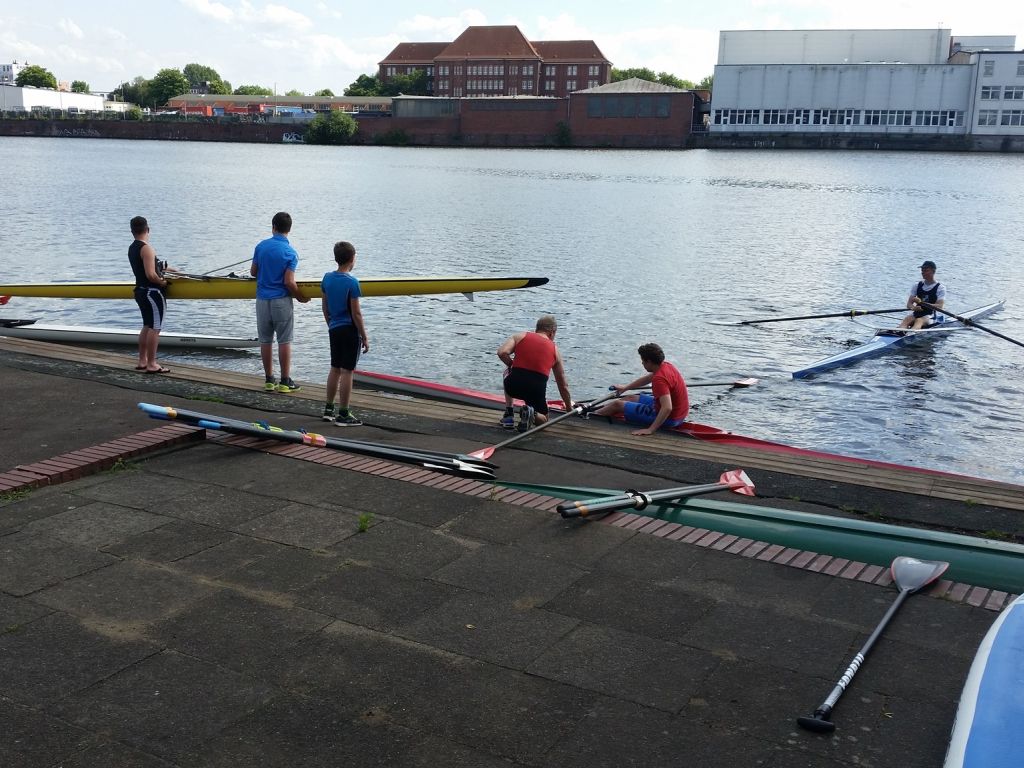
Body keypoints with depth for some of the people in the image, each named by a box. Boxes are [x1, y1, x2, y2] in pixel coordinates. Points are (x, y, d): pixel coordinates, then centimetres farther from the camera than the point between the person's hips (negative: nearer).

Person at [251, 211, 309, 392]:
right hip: (281, 300, -4)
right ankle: (285, 381, 5)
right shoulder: (290, 252, -11)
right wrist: (300, 297, 1)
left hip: (262, 300, 4)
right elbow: (289, 282, -16)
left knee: (265, 341, 10)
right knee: (284, 341, 3)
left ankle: (269, 380, 15)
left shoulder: (261, 246, 0)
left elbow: (253, 272, 7)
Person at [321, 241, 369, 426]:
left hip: (334, 329, 7)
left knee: (335, 369, 17)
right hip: (349, 330, -7)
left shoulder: (327, 278, 4)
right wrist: (365, 337, -8)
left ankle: (329, 410, 24)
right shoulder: (352, 282, -16)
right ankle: (343, 415, 0)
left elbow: (324, 306, 12)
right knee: (347, 372, -3)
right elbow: (356, 313, -15)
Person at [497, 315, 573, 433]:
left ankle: (508, 415, 26)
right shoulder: (554, 349, 19)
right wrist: (569, 408, 36)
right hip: (537, 390, 0)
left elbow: (502, 353, -4)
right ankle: (532, 413, -7)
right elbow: (563, 385, 23)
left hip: (514, 385, 0)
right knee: (543, 419, 31)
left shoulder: (520, 336, 14)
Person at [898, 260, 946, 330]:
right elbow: (908, 304, 6)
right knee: (906, 319, -29)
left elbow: (939, 307, -13)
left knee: (919, 320, -36)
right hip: (916, 314, 4)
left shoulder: (940, 288, 1)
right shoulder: (917, 285, 13)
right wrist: (913, 307, -20)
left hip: (929, 317, -4)